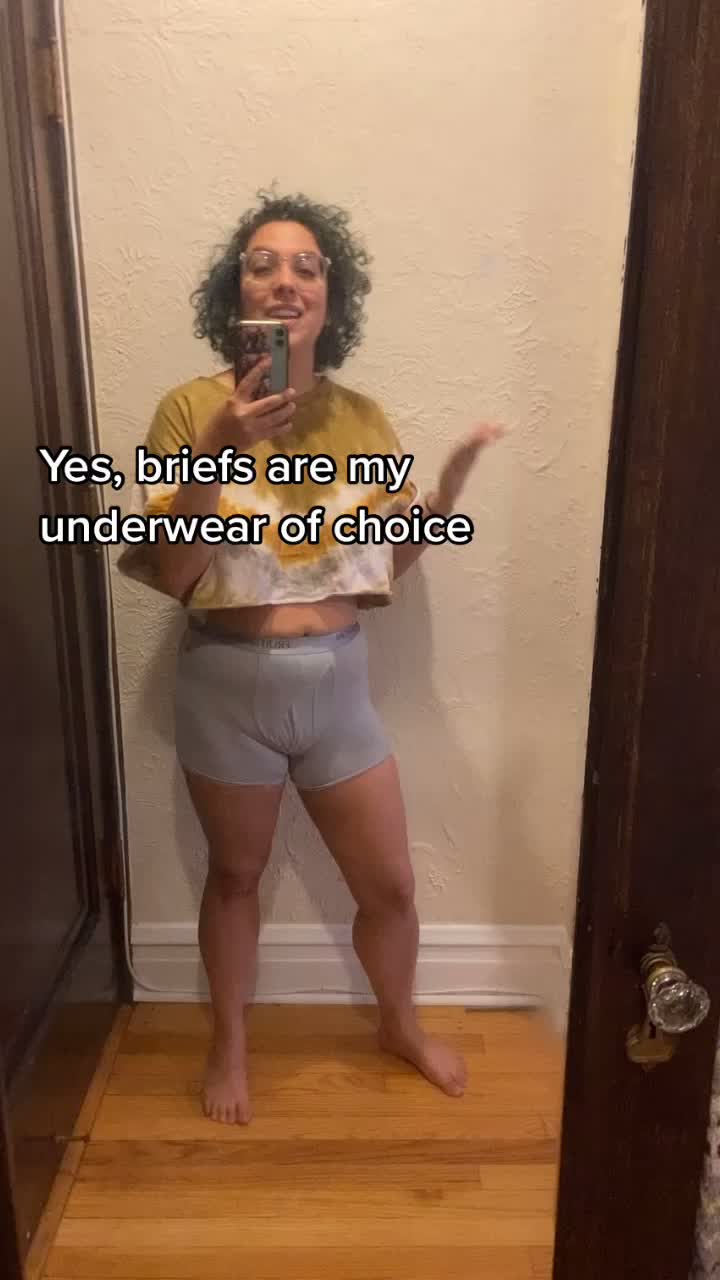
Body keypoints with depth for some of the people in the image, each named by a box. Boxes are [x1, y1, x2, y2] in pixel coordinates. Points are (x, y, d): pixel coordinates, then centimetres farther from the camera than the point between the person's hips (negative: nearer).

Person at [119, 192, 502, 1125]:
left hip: (337, 680, 3)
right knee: (235, 875, 17)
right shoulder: (192, 408, -9)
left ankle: (400, 1024, 44)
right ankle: (229, 1042, 44)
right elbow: (168, 576, -13)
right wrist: (216, 455, -24)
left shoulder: (362, 417, 0)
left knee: (389, 883, 13)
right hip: (227, 683, -2)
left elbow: (383, 564, 6)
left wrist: (445, 494, -9)